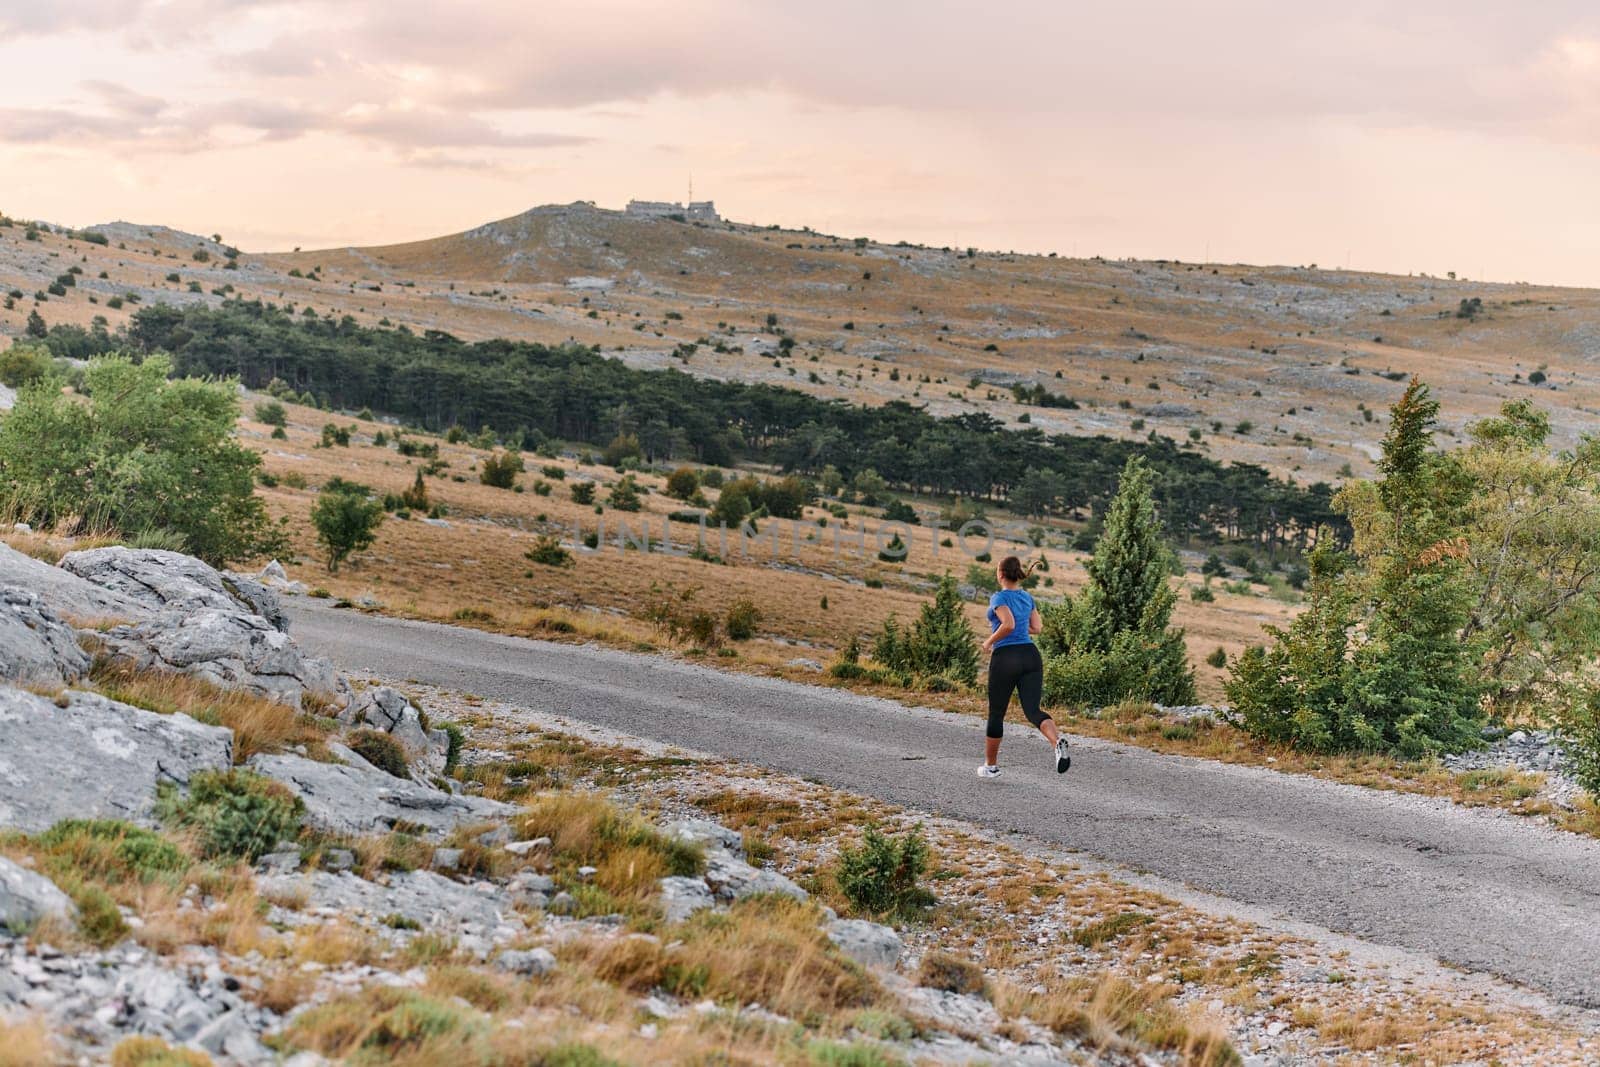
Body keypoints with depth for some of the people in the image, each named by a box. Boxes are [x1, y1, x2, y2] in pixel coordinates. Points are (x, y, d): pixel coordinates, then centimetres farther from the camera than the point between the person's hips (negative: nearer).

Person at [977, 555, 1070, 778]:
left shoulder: (999, 597, -7)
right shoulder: (1027, 597, 13)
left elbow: (1008, 625, -22)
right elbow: (1037, 627, 17)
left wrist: (989, 642, -7)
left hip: (1005, 657, -5)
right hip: (1031, 656, 5)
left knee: (996, 713, 11)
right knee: (1033, 710, -4)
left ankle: (991, 766, 22)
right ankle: (1058, 742, -34)